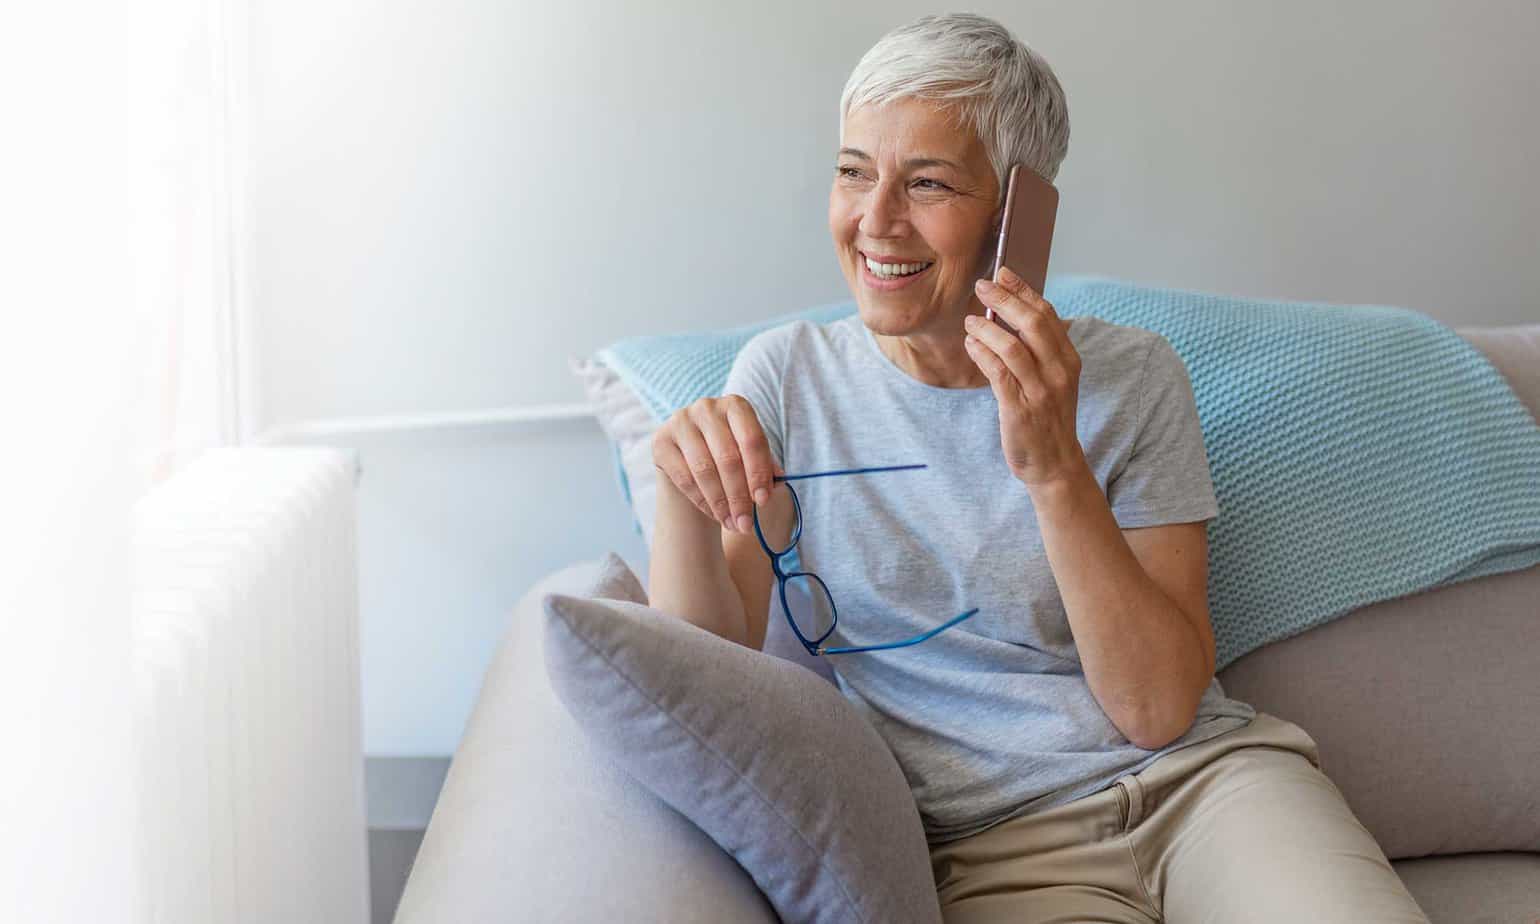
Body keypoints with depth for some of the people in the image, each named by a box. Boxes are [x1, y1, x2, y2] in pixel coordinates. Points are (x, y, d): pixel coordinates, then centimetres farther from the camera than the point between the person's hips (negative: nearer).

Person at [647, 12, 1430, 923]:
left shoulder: (1130, 377, -1)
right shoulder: (789, 376, 2)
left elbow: (1158, 710, -8)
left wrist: (1057, 469, -20)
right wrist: (685, 494, -22)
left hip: (1202, 778, 0)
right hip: (995, 844, 0)